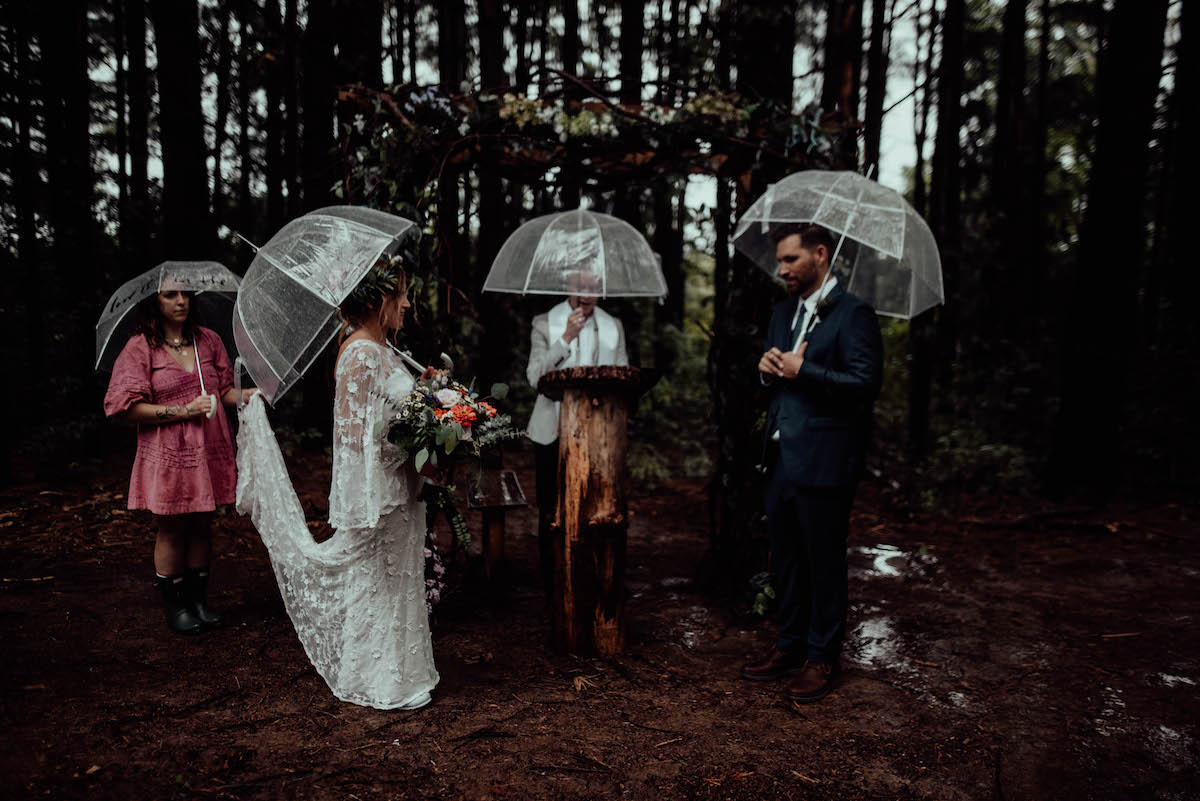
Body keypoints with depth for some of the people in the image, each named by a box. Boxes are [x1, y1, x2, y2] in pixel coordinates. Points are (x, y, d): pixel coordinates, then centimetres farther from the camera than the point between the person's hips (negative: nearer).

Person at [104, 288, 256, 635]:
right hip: (167, 454, -3)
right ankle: (174, 606, 22)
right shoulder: (140, 348, -4)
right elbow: (128, 408, -10)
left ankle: (198, 600, 24)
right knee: (172, 530, 7)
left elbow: (225, 391, 10)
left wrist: (249, 394, -11)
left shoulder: (208, 340, 8)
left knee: (202, 527, 11)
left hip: (209, 450, 4)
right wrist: (184, 411, -17)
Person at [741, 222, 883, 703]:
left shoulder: (852, 314, -9)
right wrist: (768, 369, 1)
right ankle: (790, 647, 30)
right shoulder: (783, 313, 17)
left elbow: (865, 382, -18)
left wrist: (801, 370, -18)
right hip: (781, 458, 8)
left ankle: (822, 658, 20)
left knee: (824, 564, 5)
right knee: (785, 560, 16)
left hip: (823, 462, -8)